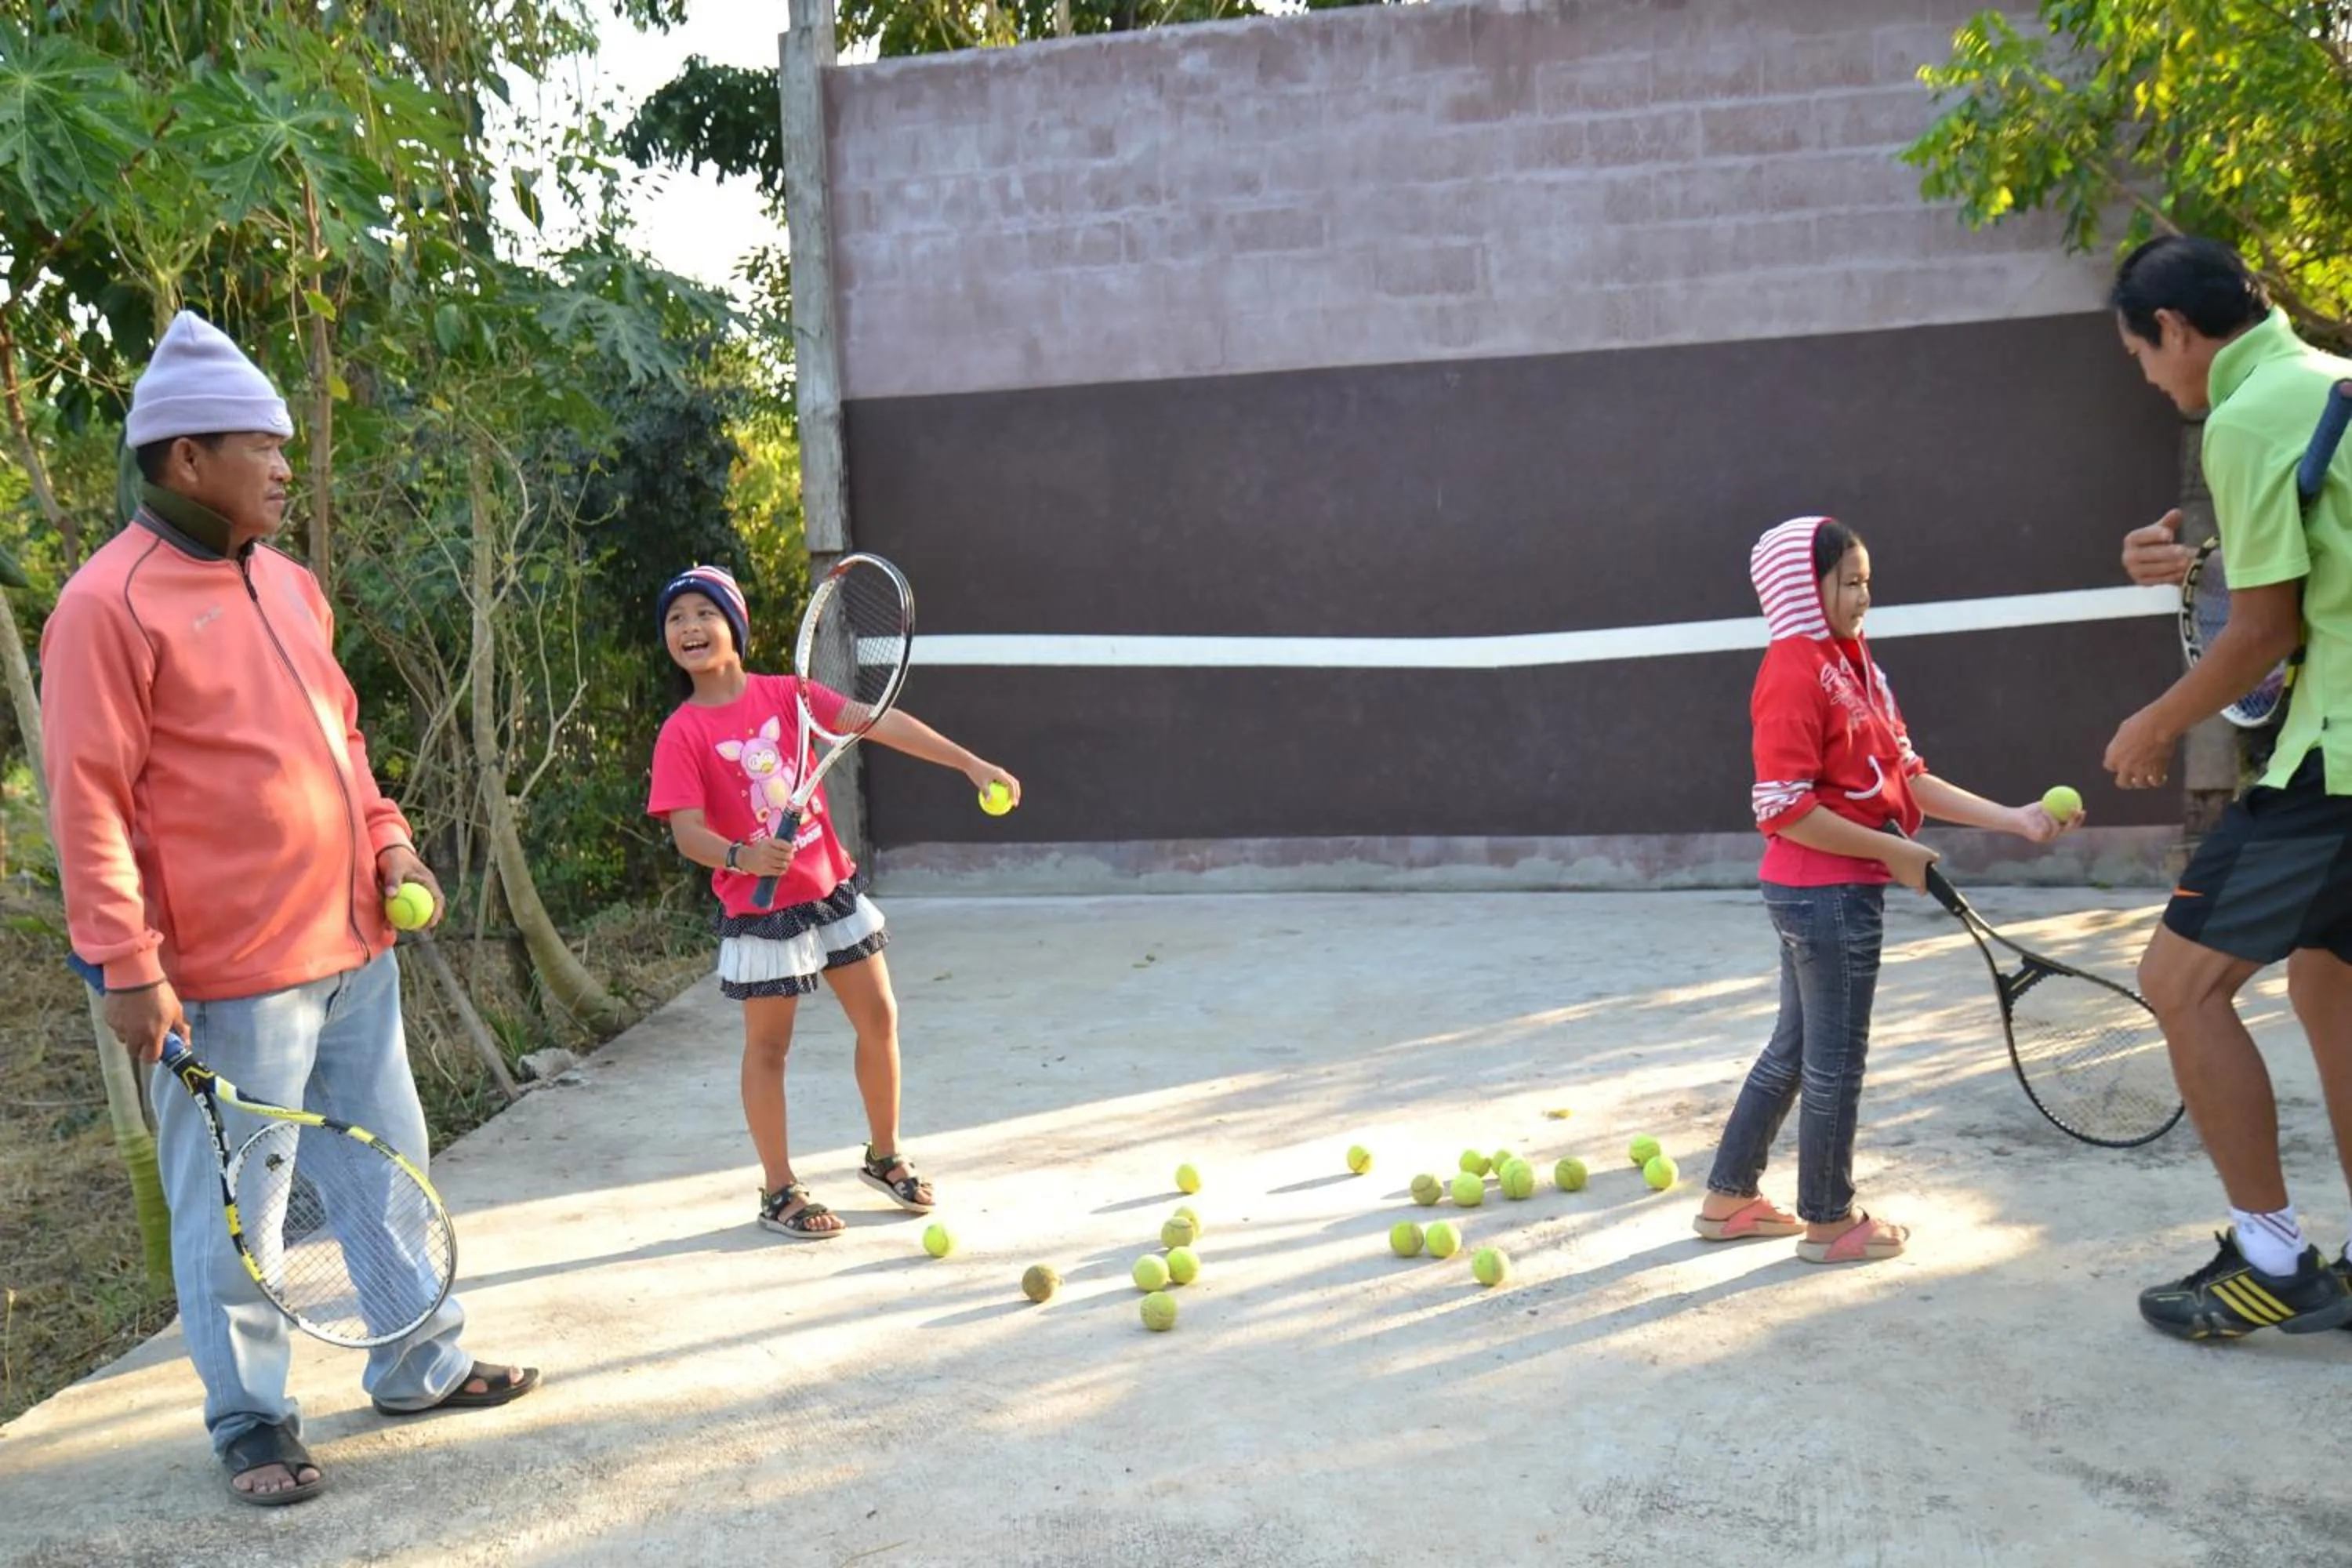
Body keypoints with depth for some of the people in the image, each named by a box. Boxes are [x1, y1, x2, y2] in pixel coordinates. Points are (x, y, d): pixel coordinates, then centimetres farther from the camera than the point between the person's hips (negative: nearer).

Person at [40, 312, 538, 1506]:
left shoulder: (287, 582, 12)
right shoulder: (111, 603, -12)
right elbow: (89, 802, -14)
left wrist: (386, 839, 7)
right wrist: (128, 965, -16)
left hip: (353, 948, 8)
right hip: (228, 979, -8)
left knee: (392, 1166, 17)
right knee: (235, 1206, 6)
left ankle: (418, 1364, 33)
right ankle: (249, 1420, 24)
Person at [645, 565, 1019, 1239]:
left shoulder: (786, 694, -3)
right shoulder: (682, 733, -11)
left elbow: (884, 723, -8)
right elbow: (687, 830, -18)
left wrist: (969, 763, -15)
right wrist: (742, 856, -39)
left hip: (833, 887, 4)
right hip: (759, 910, -4)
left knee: (880, 1019, 10)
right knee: (767, 1047, 8)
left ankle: (884, 1156, 31)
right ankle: (779, 1192, 24)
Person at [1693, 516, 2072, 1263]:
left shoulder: (1852, 665, 11)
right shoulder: (1794, 671, -17)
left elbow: (1907, 777, 9)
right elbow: (1785, 809, -22)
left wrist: (2013, 819, 2)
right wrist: (1894, 852, -17)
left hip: (1819, 891, 9)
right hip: (1828, 892, -9)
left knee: (1795, 1047, 18)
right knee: (1836, 1059, 5)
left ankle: (1730, 1198, 29)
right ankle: (1830, 1221, 22)